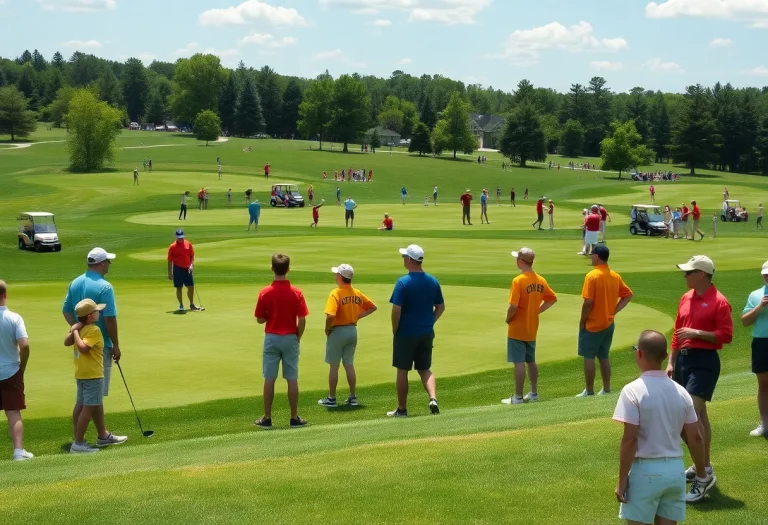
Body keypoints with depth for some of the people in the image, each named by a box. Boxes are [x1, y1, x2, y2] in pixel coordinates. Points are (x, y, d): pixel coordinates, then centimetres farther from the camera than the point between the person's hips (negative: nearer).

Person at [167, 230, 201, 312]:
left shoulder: (188, 244, 2)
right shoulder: (172, 247, -6)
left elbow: (192, 256, 11)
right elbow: (170, 260, -3)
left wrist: (191, 265, -5)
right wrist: (169, 273, -3)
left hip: (187, 269, 3)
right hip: (178, 269, -3)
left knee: (191, 287, 3)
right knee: (179, 288, 2)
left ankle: (192, 304, 17)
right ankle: (181, 305, 13)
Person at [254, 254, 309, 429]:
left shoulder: (265, 293, -8)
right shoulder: (296, 293, -9)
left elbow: (260, 319, -1)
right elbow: (302, 321, -9)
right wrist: (298, 338, 6)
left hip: (271, 339, 0)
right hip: (290, 339, 0)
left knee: (269, 380, 5)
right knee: (292, 380, 6)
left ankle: (267, 418, 9)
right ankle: (294, 418, 9)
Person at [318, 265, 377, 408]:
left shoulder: (336, 293, -17)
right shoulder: (357, 293, 3)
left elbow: (330, 316, -28)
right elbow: (373, 307, 13)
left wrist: (327, 329, -11)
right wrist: (358, 316, 10)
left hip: (337, 331, -6)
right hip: (352, 330, 6)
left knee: (334, 366, 4)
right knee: (349, 365, 15)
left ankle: (331, 399, 10)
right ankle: (353, 397, 18)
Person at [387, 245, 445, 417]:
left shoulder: (403, 282, -15)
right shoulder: (433, 281, 3)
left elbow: (396, 309, -17)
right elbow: (441, 307, 9)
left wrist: (395, 330, -4)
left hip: (406, 333, -5)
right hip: (427, 333, 5)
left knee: (402, 370, 7)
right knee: (425, 369, 15)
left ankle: (402, 409, 14)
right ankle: (433, 398, -9)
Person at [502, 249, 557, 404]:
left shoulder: (518, 281, -19)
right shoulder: (540, 280, 2)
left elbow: (513, 306, -25)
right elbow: (552, 299, 12)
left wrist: (508, 319, -7)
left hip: (517, 329, -7)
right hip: (532, 329, 7)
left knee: (519, 363, -3)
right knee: (531, 361, 18)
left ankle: (518, 397, 2)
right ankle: (534, 393, 25)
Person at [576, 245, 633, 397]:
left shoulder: (592, 276, -17)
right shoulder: (615, 276, 5)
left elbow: (588, 302, -20)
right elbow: (628, 295, 11)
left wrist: (582, 321, -8)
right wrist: (614, 311, 9)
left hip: (592, 325, -7)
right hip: (608, 324, 7)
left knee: (588, 357, 2)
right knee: (604, 357, 15)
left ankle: (589, 392, 5)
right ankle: (606, 390, 18)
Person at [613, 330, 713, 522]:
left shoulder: (633, 390, -12)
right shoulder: (680, 391, 5)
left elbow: (630, 439, -16)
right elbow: (695, 438, 7)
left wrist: (622, 480, -10)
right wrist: (702, 475, 19)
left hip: (646, 470, -5)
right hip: (676, 469, 5)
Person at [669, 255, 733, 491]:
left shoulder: (718, 301, -11)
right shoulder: (686, 298, 13)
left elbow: (726, 335, -15)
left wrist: (697, 333, -19)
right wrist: (671, 362, 15)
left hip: (704, 361, -8)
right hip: (683, 358, 8)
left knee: (692, 413, -16)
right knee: (698, 413, 14)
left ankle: (704, 471, -12)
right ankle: (703, 464, 23)